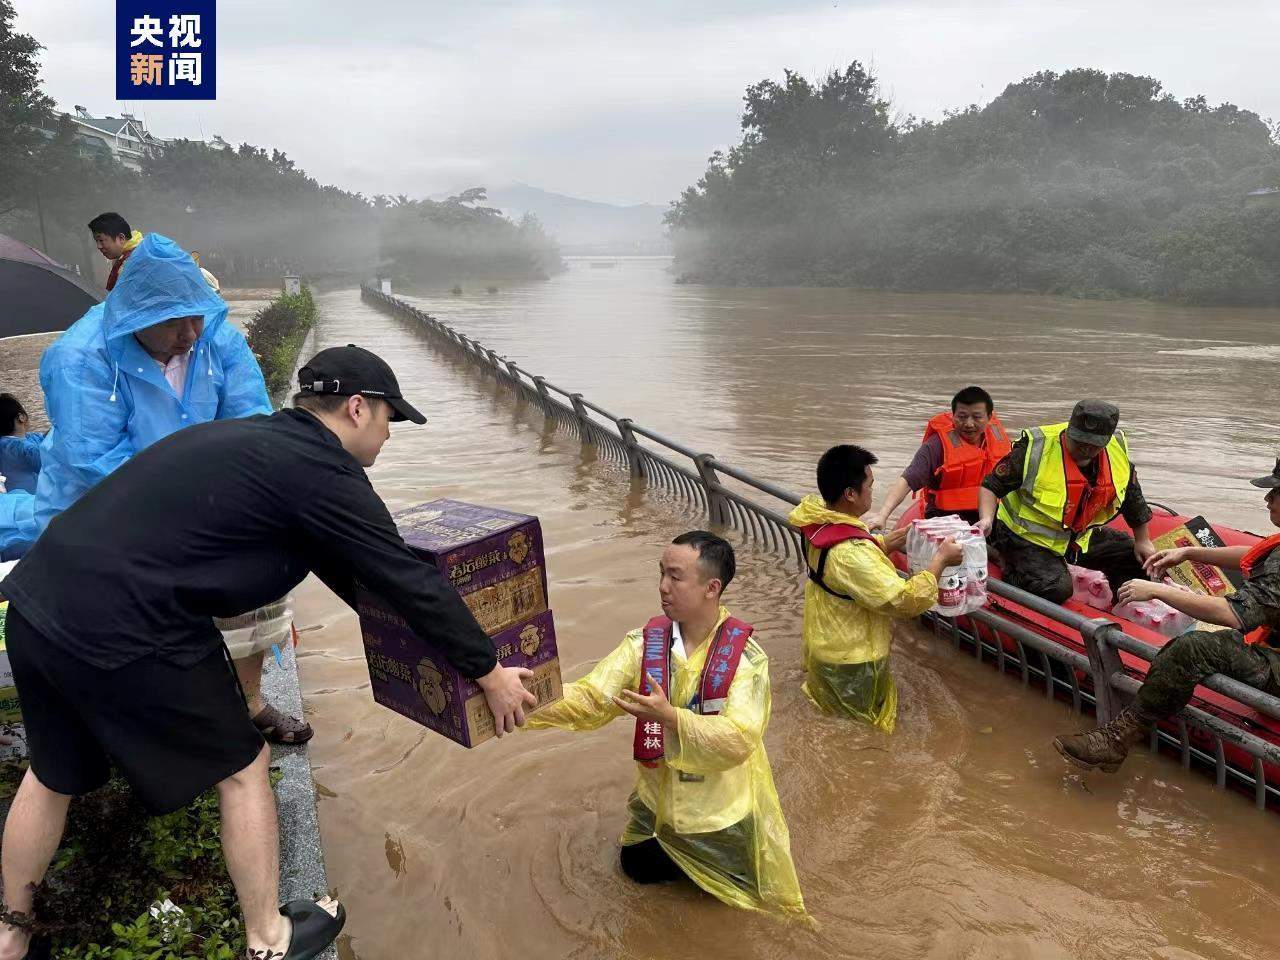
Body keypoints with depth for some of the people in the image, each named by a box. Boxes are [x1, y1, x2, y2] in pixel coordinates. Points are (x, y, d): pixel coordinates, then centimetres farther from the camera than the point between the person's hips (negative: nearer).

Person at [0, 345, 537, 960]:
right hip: (121, 633, -9)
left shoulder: (255, 440, 16)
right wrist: (491, 674, 1)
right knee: (241, 767, 11)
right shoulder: (323, 471, -11)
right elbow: (411, 583, -9)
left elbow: (338, 561, 27)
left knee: (53, 775, 29)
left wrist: (384, 609, 36)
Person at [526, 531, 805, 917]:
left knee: (727, 888, 16)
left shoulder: (746, 655, -25)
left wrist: (670, 717, -45)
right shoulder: (644, 642, -14)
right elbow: (591, 698, -20)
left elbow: (739, 739, -33)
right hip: (657, 802, 4)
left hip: (721, 810, -3)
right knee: (637, 867, 23)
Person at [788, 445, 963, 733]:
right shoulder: (850, 553, -37)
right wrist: (941, 559, -19)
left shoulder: (819, 521, -8)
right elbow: (906, 601, -30)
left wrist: (898, 539, 1)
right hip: (850, 665, -8)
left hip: (822, 643, 8)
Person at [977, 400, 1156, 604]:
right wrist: (986, 519, -35)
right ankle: (1011, 570, 0)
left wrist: (1142, 541, 16)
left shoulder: (1118, 452, -6)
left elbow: (1133, 496, 10)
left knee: (1137, 557, 7)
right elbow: (991, 486, -18)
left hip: (1082, 537, 7)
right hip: (1028, 538, -6)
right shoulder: (1035, 449, -24)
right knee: (1056, 589, -28)